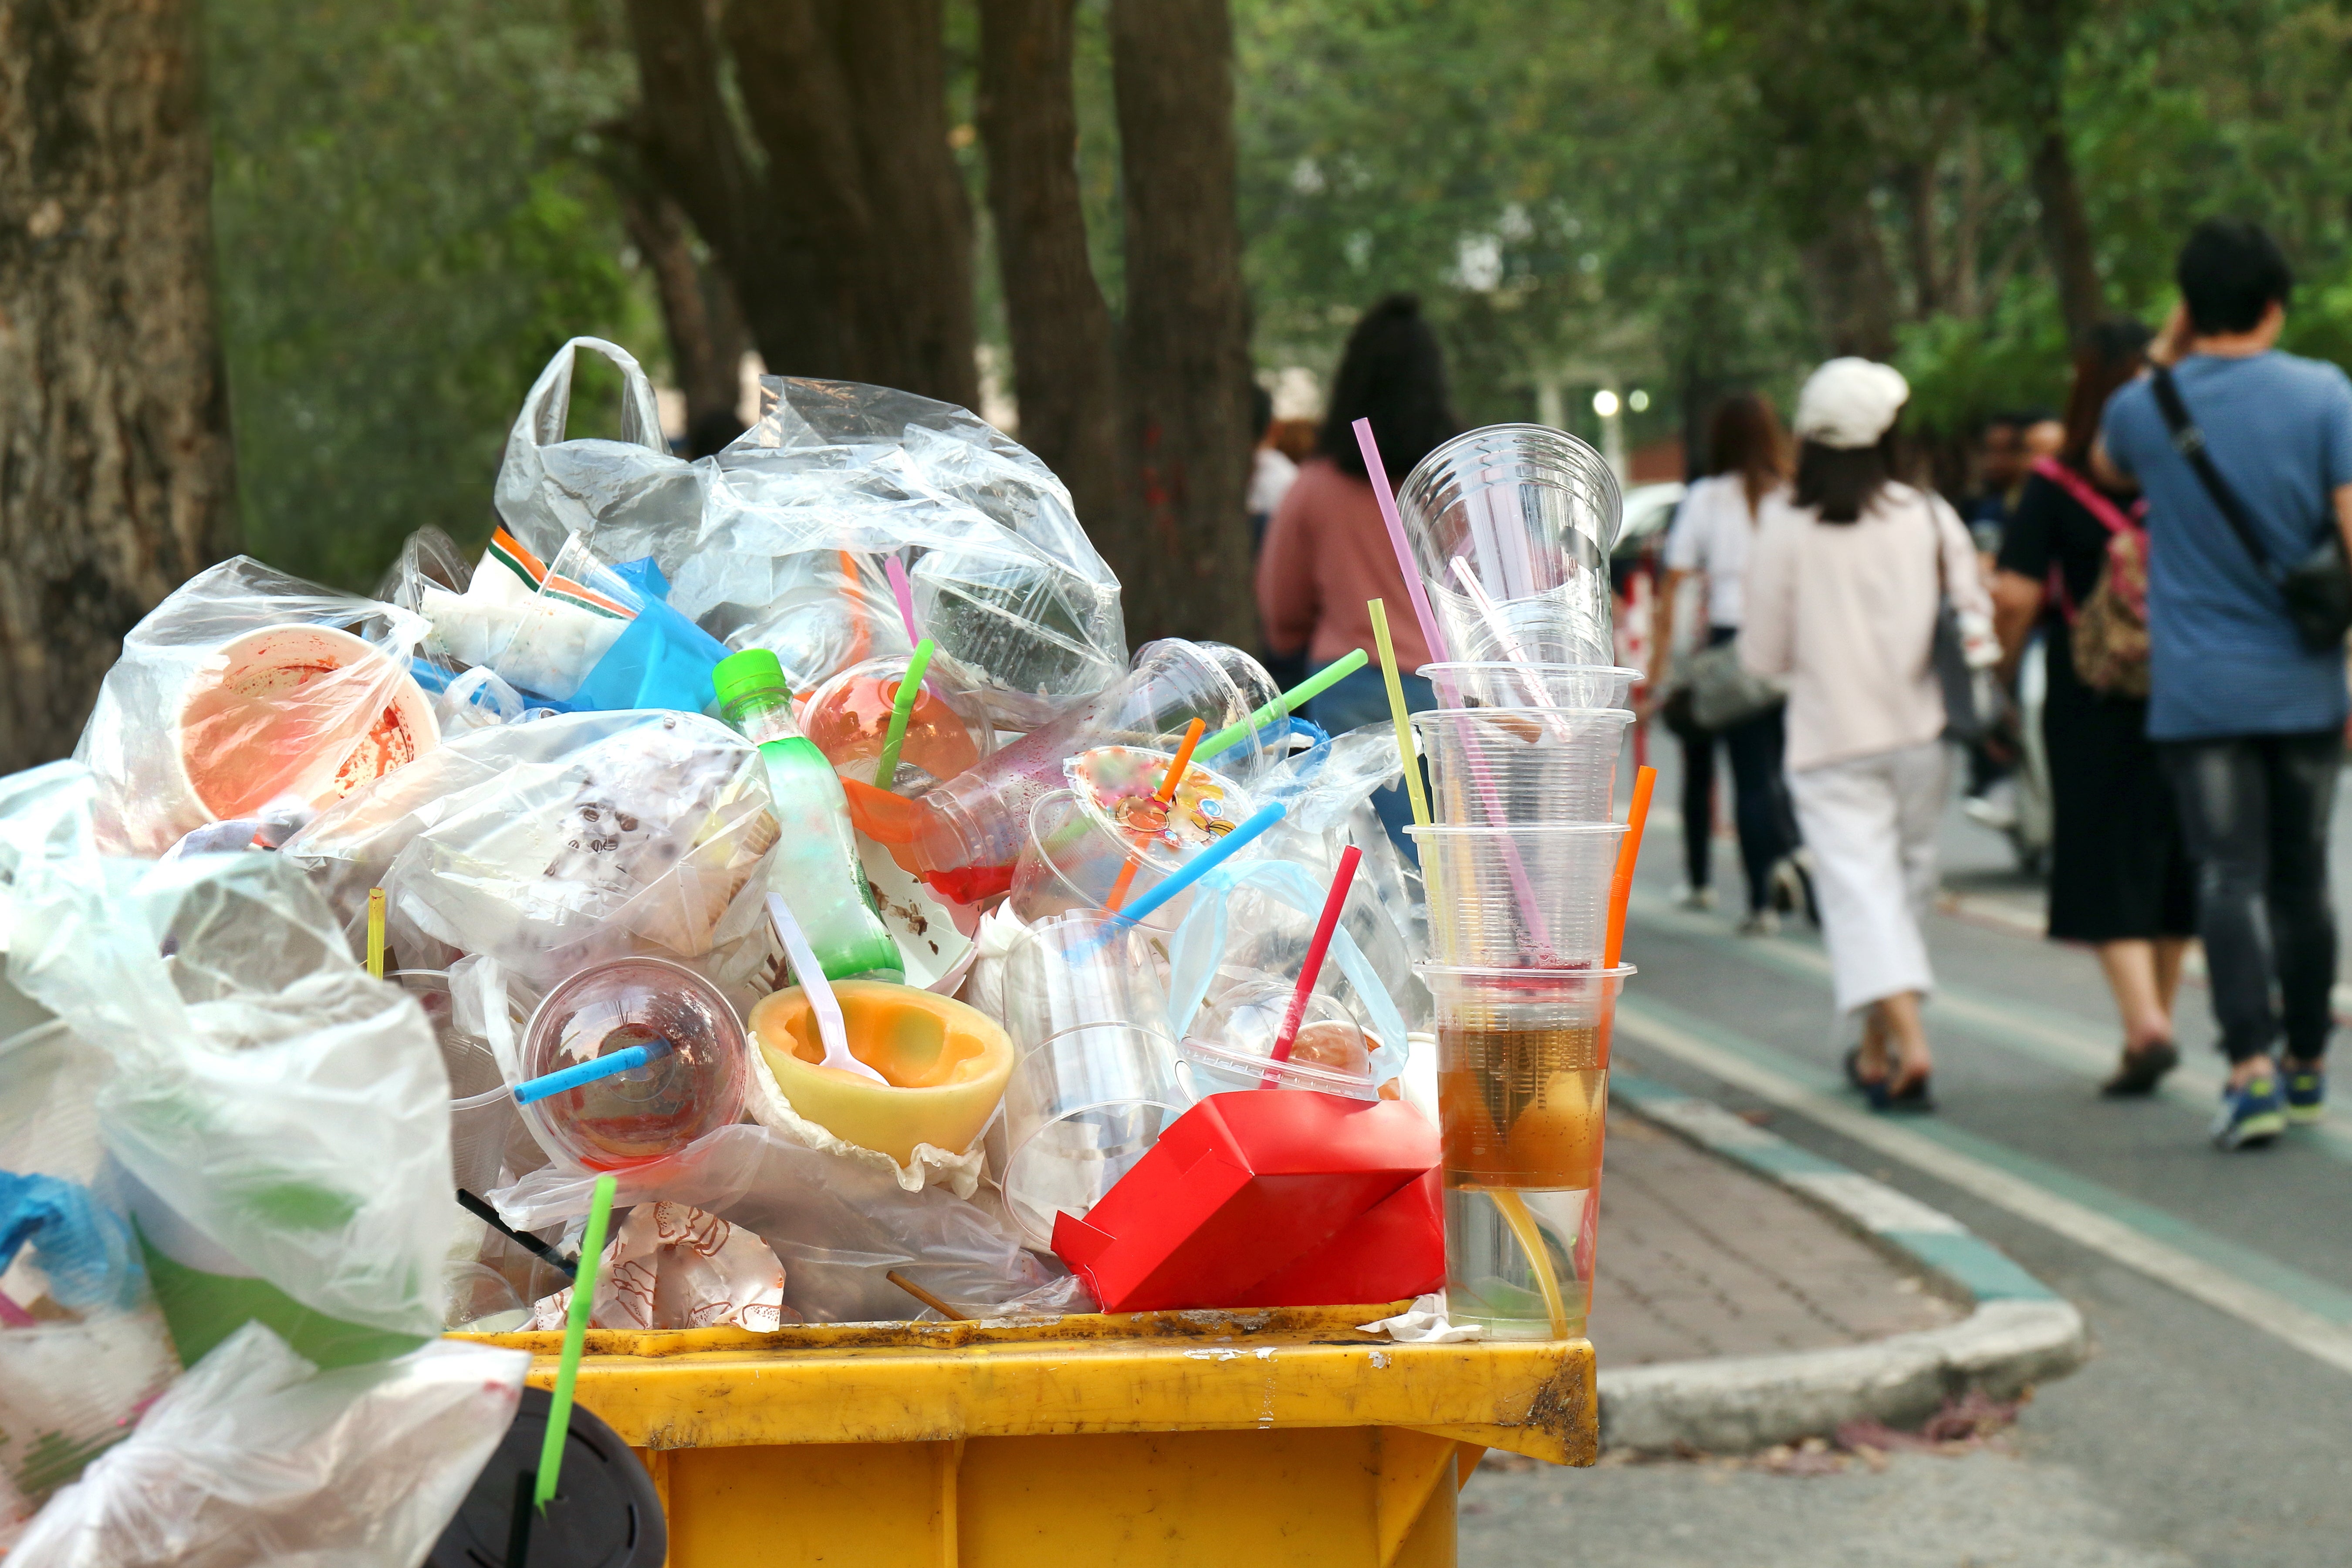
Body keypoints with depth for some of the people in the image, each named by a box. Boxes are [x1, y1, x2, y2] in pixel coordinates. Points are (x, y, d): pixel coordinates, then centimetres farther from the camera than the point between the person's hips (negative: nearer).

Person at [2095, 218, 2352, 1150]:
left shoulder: (2146, 408, -1)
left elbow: (2106, 466, 25)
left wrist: (2166, 354, 18)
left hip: (2198, 692, -1)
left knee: (2230, 878, -3)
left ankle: (2253, 1064, -19)